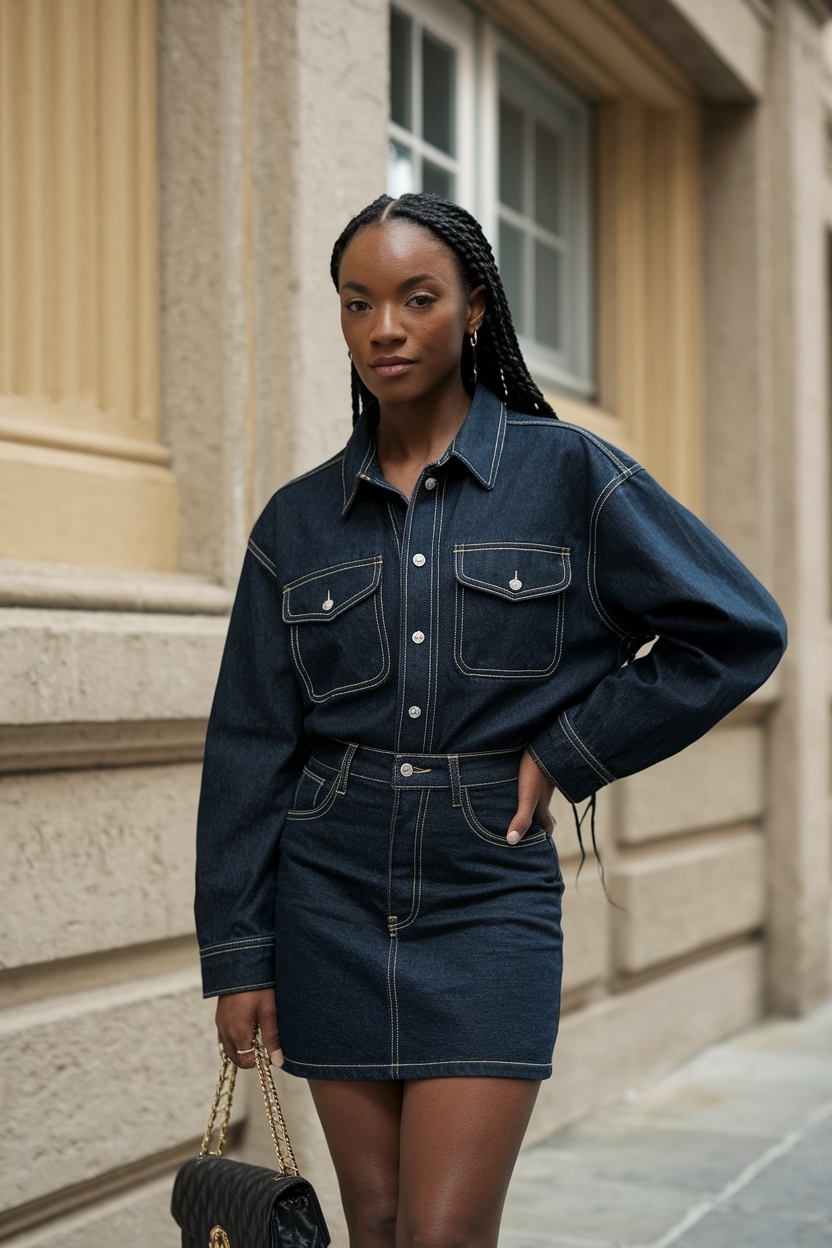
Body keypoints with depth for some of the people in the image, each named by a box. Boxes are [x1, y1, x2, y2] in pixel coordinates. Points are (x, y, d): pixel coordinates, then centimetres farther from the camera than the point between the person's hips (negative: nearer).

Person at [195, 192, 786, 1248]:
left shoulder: (567, 475, -2)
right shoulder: (299, 519, 5)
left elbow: (738, 631, 0)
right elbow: (248, 746, 6)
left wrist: (569, 753, -4)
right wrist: (235, 954, 2)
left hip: (491, 897, -2)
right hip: (332, 907, 3)